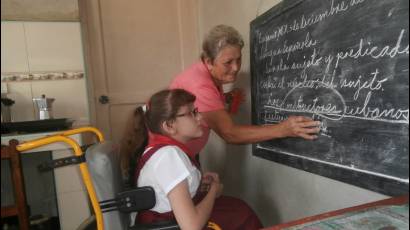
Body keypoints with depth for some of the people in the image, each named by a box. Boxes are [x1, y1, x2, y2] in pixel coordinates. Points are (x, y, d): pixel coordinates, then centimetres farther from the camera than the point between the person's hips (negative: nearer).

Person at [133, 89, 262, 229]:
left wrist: (198, 183, -1)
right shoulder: (169, 154, -28)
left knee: (239, 209, 10)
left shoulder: (163, 147, -1)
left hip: (171, 216, 8)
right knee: (242, 215, -1)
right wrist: (213, 190, -14)